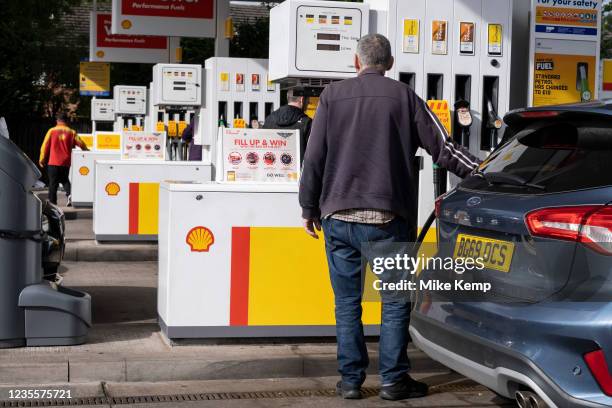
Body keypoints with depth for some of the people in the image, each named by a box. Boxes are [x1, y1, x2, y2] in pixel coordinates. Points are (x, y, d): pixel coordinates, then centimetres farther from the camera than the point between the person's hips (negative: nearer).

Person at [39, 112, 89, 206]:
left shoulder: (52, 131, -2)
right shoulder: (71, 132, 1)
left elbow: (45, 146, -2)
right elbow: (81, 143, 5)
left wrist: (42, 160, 7)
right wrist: (86, 150, 27)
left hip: (53, 162, -2)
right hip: (66, 162, 2)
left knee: (53, 183, 6)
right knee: (65, 180, 18)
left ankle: (52, 202, 6)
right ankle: (69, 194, -7)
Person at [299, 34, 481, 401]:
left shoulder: (333, 95, 4)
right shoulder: (403, 96, 0)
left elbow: (314, 158, 3)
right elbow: (442, 147, 0)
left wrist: (309, 208, 11)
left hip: (339, 218, 2)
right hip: (388, 219, -2)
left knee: (347, 304, 9)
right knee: (395, 302, 8)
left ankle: (351, 380, 12)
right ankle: (394, 380, 9)